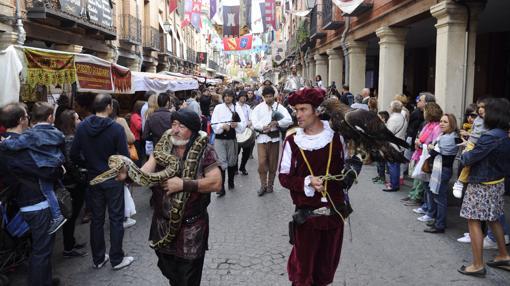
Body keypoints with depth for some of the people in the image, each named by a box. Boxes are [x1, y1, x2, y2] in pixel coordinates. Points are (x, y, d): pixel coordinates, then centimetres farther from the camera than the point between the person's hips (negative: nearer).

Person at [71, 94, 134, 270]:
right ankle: (116, 259, 17)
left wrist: (89, 166, 13)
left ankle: (98, 259, 26)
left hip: (93, 178, 4)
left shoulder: (82, 127, -4)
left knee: (96, 219, 14)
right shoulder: (116, 128, -17)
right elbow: (124, 156, -17)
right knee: (116, 219, 8)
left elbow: (74, 155, -2)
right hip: (113, 179, -4)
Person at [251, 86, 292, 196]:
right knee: (262, 162, -6)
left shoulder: (279, 107, -2)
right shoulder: (258, 108, 1)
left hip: (274, 137, 0)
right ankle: (263, 185, 10)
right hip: (262, 137, 0)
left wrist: (277, 123, -26)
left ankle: (270, 185, 24)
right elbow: (254, 122, -8)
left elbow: (289, 120, -11)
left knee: (273, 163, 9)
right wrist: (263, 127, -26)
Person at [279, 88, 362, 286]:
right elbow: (284, 177, -5)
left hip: (335, 212, 2)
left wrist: (350, 171, -5)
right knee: (303, 265, 7)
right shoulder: (292, 141, -8)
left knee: (327, 264, 18)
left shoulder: (336, 137, -2)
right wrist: (307, 182, -19)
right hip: (306, 215, -2)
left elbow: (348, 165, 15)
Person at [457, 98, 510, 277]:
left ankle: (478, 265, 3)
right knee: (493, 220, 23)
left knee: (474, 222, -1)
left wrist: (464, 155, 4)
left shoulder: (490, 137, -24)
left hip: (482, 185, -9)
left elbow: (469, 159, -20)